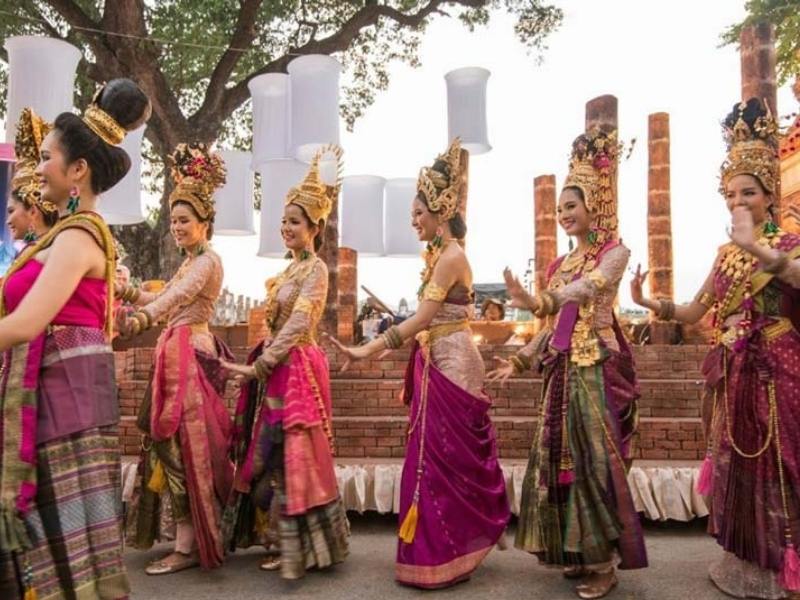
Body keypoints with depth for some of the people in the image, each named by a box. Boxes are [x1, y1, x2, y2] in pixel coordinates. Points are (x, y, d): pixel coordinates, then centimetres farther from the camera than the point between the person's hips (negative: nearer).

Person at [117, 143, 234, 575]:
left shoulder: (208, 260, -9)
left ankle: (188, 546, 1)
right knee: (177, 444, 11)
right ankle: (194, 537, 21)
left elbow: (177, 295, -27)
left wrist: (142, 318, -42)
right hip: (178, 354, 10)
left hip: (190, 354, -10)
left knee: (184, 443, -7)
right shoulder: (190, 262, 21)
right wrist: (126, 292, 10)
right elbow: (164, 298, 25)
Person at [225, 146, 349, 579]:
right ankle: (283, 541, 24)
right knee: (272, 456, 12)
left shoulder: (316, 269, -10)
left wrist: (259, 365, -21)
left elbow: (298, 325, -20)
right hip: (275, 369, 9)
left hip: (297, 369, -9)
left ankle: (301, 547, 7)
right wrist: (261, 364, 9)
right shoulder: (290, 269, 16)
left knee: (294, 456, -4)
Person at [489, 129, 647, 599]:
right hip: (563, 368, 7)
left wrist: (538, 302, -40)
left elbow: (588, 289, -24)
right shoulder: (561, 264, 17)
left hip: (597, 366, -7)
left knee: (596, 458, -5)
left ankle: (605, 562, 7)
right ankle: (576, 552, 21)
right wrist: (520, 361, 10)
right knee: (560, 458, 8)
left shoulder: (614, 252, -4)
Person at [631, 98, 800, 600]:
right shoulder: (725, 254, 11)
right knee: (736, 464, 13)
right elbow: (694, 312, 12)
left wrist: (759, 249, -43)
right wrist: (648, 302, -3)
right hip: (732, 376, 6)